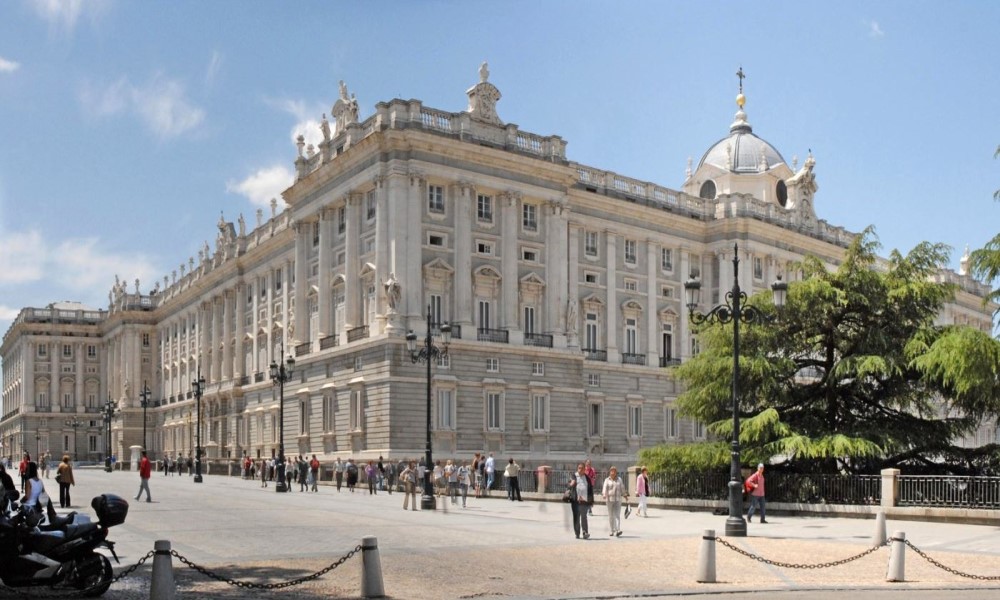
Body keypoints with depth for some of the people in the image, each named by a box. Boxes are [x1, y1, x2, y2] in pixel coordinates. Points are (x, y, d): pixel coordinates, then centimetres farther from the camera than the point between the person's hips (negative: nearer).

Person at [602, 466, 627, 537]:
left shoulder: (619, 479, 10)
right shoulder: (607, 480, 3)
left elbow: (622, 488, 21)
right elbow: (605, 488, -9)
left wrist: (625, 495, 28)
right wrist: (604, 495, -25)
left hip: (618, 499, 1)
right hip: (610, 499, -1)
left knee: (617, 515, -10)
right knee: (611, 516, 5)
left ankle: (618, 531, -18)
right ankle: (612, 530, 17)